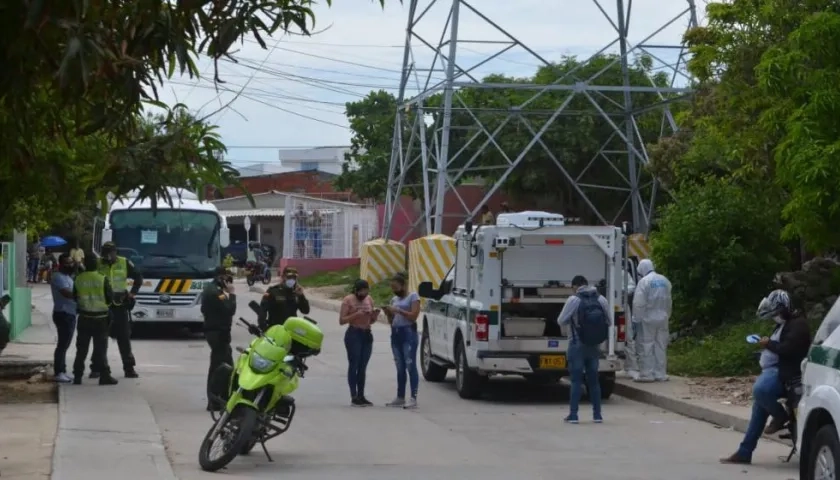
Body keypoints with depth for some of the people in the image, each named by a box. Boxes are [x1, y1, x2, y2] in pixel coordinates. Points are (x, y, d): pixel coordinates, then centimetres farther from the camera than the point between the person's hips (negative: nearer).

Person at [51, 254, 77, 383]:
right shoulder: (59, 277, -14)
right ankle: (59, 373, -12)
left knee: (65, 344, 12)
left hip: (69, 314, 10)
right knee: (62, 344, -11)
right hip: (63, 314, -10)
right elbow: (67, 293, -27)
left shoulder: (67, 277, 19)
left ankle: (62, 372, 17)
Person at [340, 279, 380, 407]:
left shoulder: (369, 299, 10)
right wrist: (356, 314, -20)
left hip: (367, 334, 5)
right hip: (353, 334, -5)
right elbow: (341, 320, -10)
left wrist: (375, 314, -4)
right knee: (354, 365, -6)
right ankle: (354, 397, -7)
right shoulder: (348, 300, -5)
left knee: (363, 367, 5)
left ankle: (361, 396, 8)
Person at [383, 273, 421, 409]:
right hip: (396, 334, 7)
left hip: (408, 333, -7)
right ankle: (400, 397, 11)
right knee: (400, 368, 8)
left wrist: (398, 310, -13)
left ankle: (413, 398, -14)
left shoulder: (413, 297, -1)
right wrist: (387, 312, 2)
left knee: (410, 365, -11)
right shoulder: (394, 299, 18)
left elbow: (413, 316, -11)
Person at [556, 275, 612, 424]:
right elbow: (609, 322, 7)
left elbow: (561, 321, -6)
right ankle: (597, 415, 13)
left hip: (578, 346, -4)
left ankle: (573, 415, -1)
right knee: (593, 380, 12)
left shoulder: (574, 300, -12)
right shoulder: (601, 300, 0)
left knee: (576, 380, 1)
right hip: (595, 346, 4)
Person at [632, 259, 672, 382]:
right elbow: (668, 301, 15)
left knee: (646, 346, -1)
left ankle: (647, 373, -3)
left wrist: (636, 320, -11)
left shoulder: (644, 281, -12)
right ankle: (661, 373, 11)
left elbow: (639, 303, -15)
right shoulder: (664, 280, 9)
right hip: (662, 319, 6)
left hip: (648, 319, -6)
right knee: (661, 346, 10)